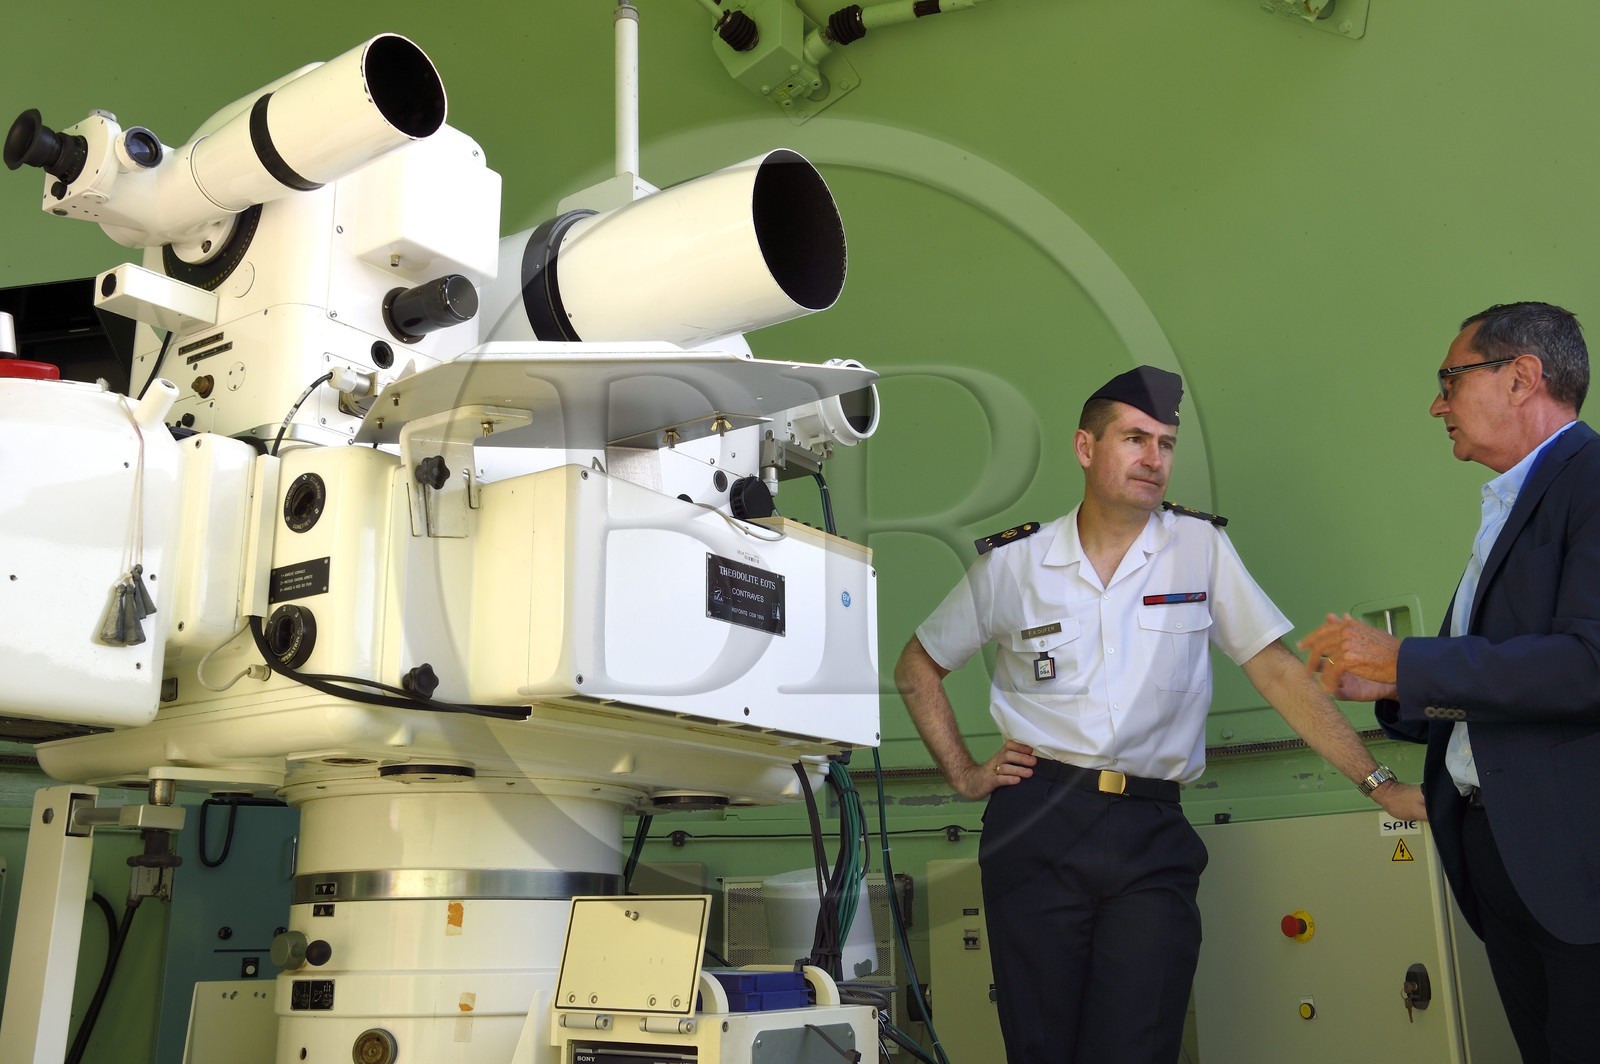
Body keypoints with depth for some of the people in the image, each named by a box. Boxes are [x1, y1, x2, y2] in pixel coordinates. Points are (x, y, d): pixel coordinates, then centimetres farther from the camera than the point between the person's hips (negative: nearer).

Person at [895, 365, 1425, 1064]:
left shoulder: (1200, 548, 6)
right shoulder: (1013, 562, 5)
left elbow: (1277, 671, 4)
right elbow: (917, 668, 16)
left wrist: (1379, 784, -2)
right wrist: (963, 774, 7)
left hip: (1152, 837, 0)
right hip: (1037, 827, 0)